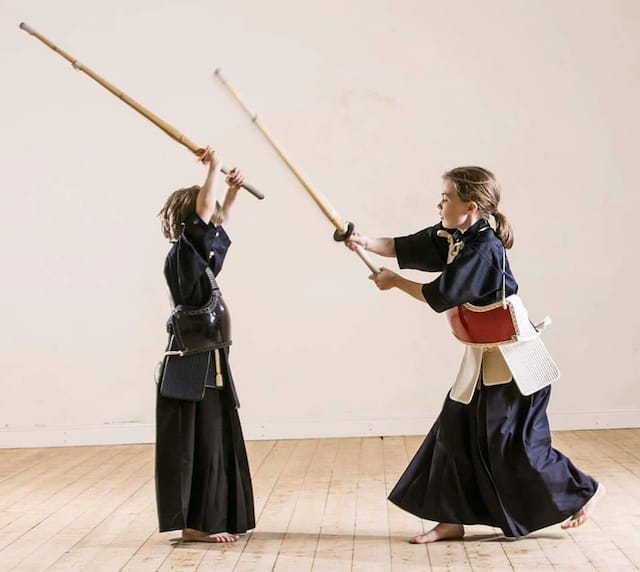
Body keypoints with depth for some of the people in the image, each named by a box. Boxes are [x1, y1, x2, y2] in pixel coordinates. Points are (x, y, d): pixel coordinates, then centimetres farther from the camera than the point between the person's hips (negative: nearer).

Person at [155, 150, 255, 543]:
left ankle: (210, 520, 22)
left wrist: (233, 191, 21)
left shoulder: (200, 256, 13)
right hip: (193, 363, -10)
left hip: (206, 361, 10)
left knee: (216, 440, 13)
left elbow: (220, 223, 31)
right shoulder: (182, 253, -13)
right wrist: (213, 167, -11)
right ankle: (195, 525, 0)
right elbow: (203, 209, -23)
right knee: (198, 443, -6)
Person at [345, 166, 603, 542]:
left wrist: (395, 282, -10)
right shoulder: (453, 236, 4)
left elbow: (440, 296, -22)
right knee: (455, 432, 8)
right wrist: (367, 243, -11)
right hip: (484, 355, 9)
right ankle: (453, 519, 16)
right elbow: (406, 248, 5)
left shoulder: (482, 250, -24)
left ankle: (584, 491, 17)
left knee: (510, 441, -2)